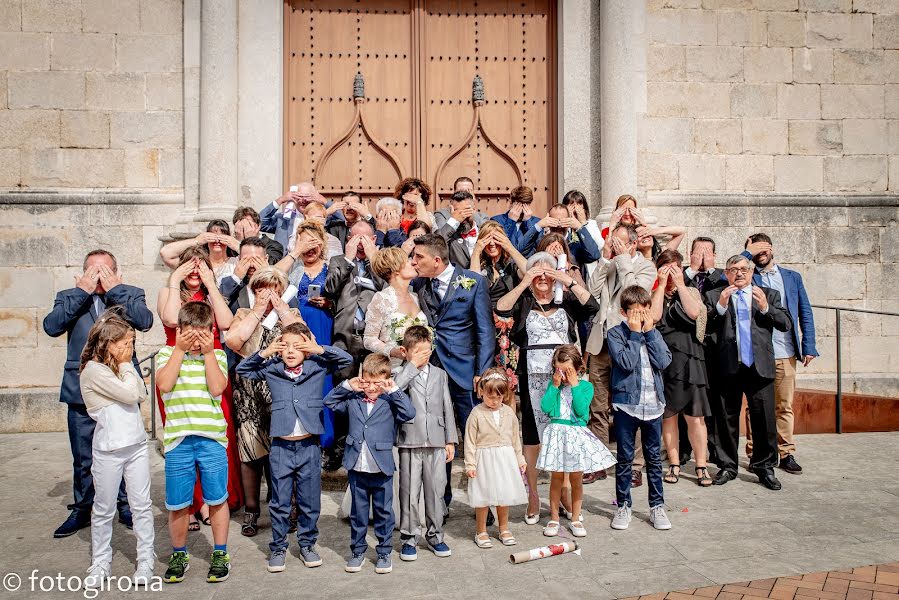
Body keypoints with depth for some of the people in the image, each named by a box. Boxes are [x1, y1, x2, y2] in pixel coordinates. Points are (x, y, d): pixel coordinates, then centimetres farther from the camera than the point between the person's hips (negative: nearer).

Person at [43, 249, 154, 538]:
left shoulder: (130, 295, 3)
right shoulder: (69, 298, 7)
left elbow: (145, 321, -16)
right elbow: (51, 326, -10)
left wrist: (115, 289, -12)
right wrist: (82, 291, -11)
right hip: (82, 391, 1)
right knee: (83, 458, 12)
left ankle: (126, 506, 26)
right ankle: (82, 509, 30)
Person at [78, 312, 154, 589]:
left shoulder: (119, 367, 12)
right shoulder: (94, 370, -13)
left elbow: (142, 394, 3)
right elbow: (130, 395, -18)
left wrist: (127, 365, 0)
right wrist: (126, 365, -8)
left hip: (136, 445, 6)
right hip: (109, 450, -6)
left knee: (142, 505, 7)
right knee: (104, 510, 8)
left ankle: (146, 561, 15)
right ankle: (100, 564, 21)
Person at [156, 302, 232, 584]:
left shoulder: (217, 355, 4)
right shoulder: (167, 354, 4)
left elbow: (217, 388, -11)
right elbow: (164, 384, -14)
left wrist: (208, 352, -10)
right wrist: (180, 349, -12)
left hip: (212, 438, 0)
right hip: (178, 439, 0)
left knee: (217, 499, 8)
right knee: (177, 504, 9)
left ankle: (220, 554, 24)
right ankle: (179, 555, 29)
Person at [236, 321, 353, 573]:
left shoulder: (318, 367, 0)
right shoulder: (271, 369, 2)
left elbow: (347, 359, 0)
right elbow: (242, 370, 10)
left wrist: (319, 349, -9)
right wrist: (264, 352, -4)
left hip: (309, 446, 0)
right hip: (281, 447, 0)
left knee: (310, 502, 11)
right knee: (279, 502, 9)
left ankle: (307, 544, 28)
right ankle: (278, 547, 25)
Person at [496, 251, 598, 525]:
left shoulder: (566, 300, 9)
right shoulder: (523, 302, 6)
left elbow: (592, 306, -8)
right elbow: (501, 309, -13)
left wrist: (569, 281, -12)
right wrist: (524, 284, -15)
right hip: (532, 377, -1)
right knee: (532, 435, 4)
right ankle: (533, 496, 16)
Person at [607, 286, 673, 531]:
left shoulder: (653, 332, 8)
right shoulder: (616, 333, -4)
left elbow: (664, 361, -7)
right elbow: (626, 362, -18)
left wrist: (649, 331, -8)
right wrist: (635, 333, -13)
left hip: (653, 403, 3)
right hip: (626, 403, -3)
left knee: (654, 457, 11)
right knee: (625, 458, 7)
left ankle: (657, 506, 23)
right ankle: (623, 505, 19)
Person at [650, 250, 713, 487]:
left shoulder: (690, 291, 10)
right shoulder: (653, 293, 7)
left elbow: (694, 312, -10)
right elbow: (654, 316, -12)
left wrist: (680, 284, -5)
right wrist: (662, 285, -6)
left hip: (688, 358, 0)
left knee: (695, 415, -1)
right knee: (668, 415, 6)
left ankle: (701, 466, 8)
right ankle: (674, 465, 16)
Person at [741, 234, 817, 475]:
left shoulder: (792, 277, 14)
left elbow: (805, 312, 11)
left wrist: (809, 346, 2)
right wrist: (747, 253, -6)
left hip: (785, 353, 2)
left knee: (784, 407, 7)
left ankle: (786, 454, 15)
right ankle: (755, 454, 10)